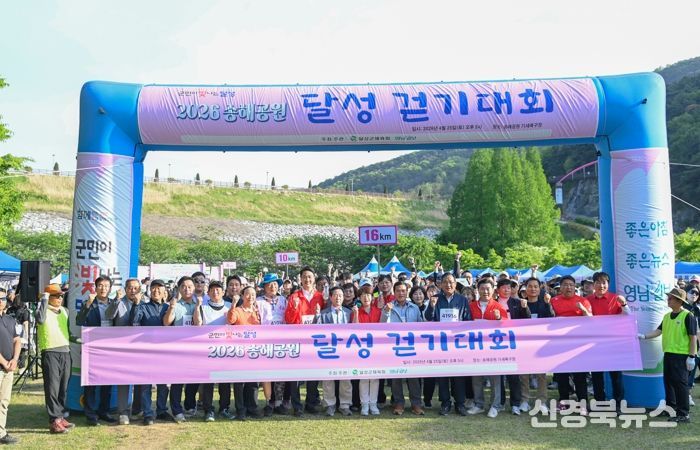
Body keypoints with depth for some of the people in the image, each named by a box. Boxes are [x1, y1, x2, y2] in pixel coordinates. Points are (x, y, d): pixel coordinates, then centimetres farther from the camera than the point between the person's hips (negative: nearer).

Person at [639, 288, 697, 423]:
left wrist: (691, 356, -14)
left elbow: (693, 337, -11)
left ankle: (683, 414, 2)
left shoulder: (687, 316, -11)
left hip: (681, 355, -7)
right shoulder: (667, 316, 11)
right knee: (668, 381, 13)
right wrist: (643, 336, -1)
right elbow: (658, 331, 11)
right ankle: (671, 408, 27)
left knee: (680, 383, -5)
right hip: (668, 354, 7)